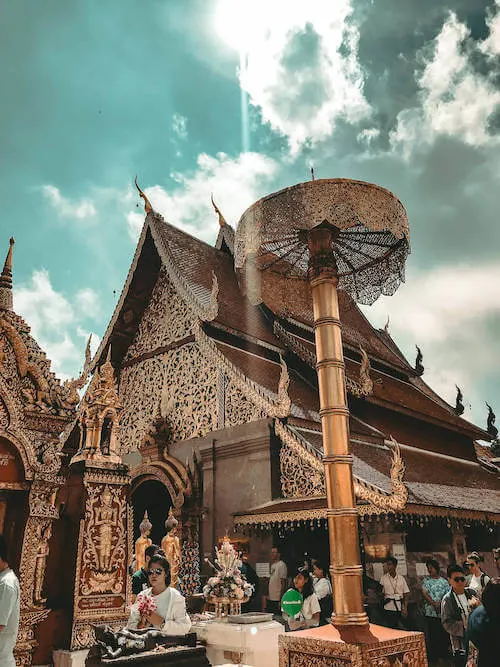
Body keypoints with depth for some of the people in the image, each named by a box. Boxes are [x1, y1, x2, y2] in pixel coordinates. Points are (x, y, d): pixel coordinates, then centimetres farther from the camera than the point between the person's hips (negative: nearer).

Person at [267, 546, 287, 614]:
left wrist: (281, 598, -18)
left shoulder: (281, 565, -13)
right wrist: (268, 594, 16)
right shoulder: (273, 565, 15)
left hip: (277, 599, -9)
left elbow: (283, 582, -16)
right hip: (270, 598, 9)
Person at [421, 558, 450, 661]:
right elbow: (425, 593, -3)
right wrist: (434, 603, -14)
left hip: (443, 612, 1)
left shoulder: (444, 581, 6)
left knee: (443, 633, 3)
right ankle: (433, 655, 10)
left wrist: (441, 603, -12)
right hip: (431, 612, -1)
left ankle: (443, 653, 17)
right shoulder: (426, 580, 6)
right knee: (433, 634, 0)